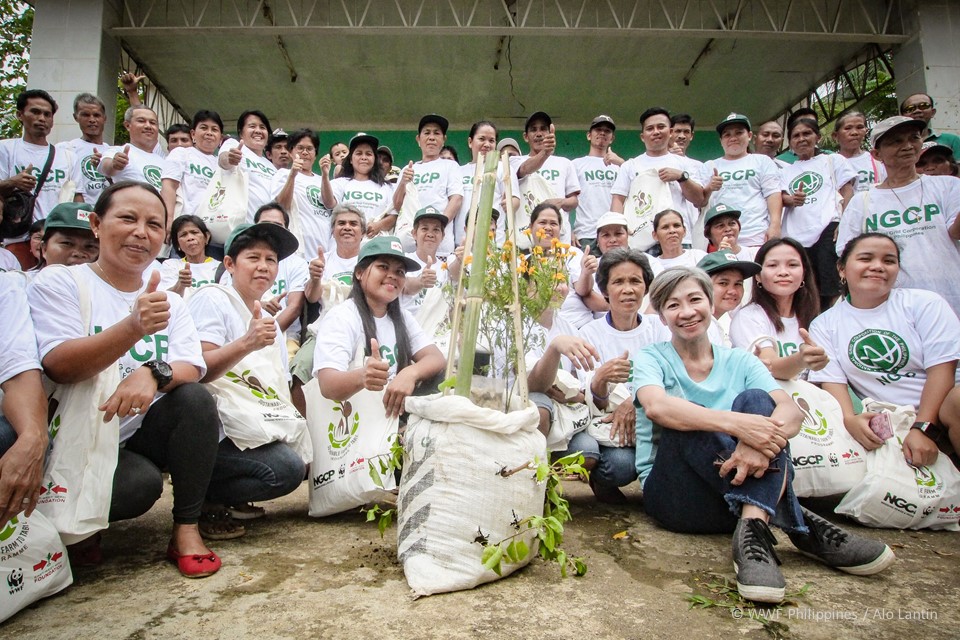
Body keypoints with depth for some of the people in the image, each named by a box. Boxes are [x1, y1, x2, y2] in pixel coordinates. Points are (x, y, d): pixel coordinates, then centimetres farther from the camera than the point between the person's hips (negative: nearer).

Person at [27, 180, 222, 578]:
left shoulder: (169, 301, 8)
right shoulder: (57, 284, -4)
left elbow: (192, 370, -6)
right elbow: (59, 367, -20)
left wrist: (153, 373, -30)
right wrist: (133, 327, -38)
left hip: (144, 434, 4)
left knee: (195, 398, -24)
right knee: (141, 483, -31)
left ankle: (186, 530, -14)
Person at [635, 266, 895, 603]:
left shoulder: (740, 362, 12)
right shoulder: (651, 358, 4)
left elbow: (791, 411, -9)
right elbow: (655, 406, -22)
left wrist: (761, 438, -33)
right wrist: (735, 423, -36)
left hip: (747, 488, 2)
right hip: (673, 494, -2)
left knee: (756, 400, -21)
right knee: (686, 418, -30)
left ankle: (753, 528, -38)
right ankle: (801, 526, -30)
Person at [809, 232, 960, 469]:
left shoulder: (925, 303, 3)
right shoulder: (824, 325, 7)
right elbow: (832, 380, 0)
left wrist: (923, 427, -19)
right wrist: (850, 419, -22)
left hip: (937, 408, -1)